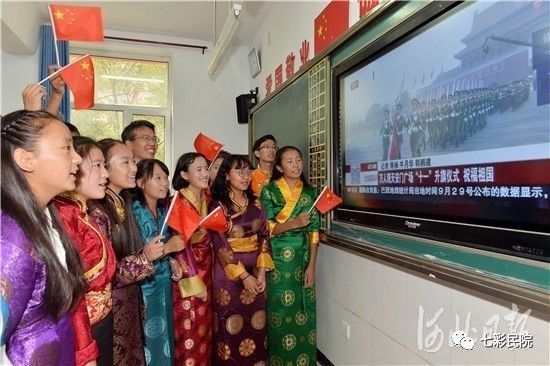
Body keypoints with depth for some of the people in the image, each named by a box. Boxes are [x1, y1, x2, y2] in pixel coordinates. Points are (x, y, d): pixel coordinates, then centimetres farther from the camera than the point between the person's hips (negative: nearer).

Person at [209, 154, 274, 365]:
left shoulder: (255, 203, 5)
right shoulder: (218, 205, -8)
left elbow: (264, 235, 3)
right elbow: (220, 244, -12)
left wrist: (262, 270, -6)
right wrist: (243, 275, -14)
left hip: (255, 272, 4)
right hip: (228, 272, -4)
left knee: (256, 325, 12)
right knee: (231, 327, 6)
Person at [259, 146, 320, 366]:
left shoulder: (310, 192, 5)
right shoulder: (269, 191, -3)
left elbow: (314, 231, 2)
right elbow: (266, 229, -8)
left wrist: (311, 266, -4)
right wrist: (294, 223, -23)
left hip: (302, 258, 3)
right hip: (277, 258, -2)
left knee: (303, 312, 7)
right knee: (280, 310, 4)